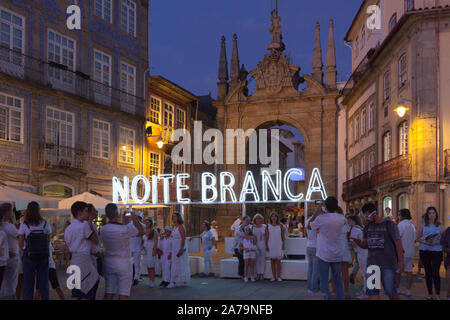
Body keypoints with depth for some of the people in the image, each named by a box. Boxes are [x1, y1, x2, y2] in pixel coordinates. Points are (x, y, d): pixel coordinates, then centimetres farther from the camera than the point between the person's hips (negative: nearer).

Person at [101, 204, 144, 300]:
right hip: (123, 263, -5)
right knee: (123, 294, 0)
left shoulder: (104, 230, -3)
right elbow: (141, 231, -7)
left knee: (109, 293, 7)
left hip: (108, 262, 6)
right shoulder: (124, 229, -21)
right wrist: (135, 219, 8)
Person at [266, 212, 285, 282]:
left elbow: (283, 236, 5)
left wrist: (283, 245, -2)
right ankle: (274, 277, 9)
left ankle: (279, 277, 4)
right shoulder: (268, 226, 5)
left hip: (278, 245, -1)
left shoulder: (280, 226, 4)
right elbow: (266, 237, 3)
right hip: (271, 245, 1)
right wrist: (266, 246, -3)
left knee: (278, 261, -2)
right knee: (272, 261, 4)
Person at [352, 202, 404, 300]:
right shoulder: (367, 227, 11)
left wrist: (400, 261, -9)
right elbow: (364, 245, 14)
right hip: (372, 264, 5)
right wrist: (356, 240, -7)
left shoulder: (389, 225, -4)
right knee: (372, 292, -1)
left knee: (390, 291, 2)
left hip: (388, 264, -4)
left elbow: (398, 243, -4)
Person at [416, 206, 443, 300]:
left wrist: (434, 243, -15)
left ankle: (437, 294, -1)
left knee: (435, 272, -7)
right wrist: (425, 242, -14)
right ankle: (430, 294, 16)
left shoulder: (439, 226, 6)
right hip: (424, 250, 1)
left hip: (436, 251, -1)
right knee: (428, 272, 7)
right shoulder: (423, 225, 6)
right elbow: (418, 238, 5)